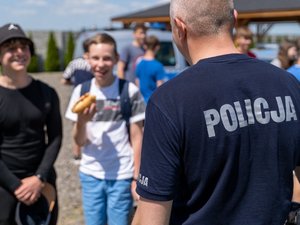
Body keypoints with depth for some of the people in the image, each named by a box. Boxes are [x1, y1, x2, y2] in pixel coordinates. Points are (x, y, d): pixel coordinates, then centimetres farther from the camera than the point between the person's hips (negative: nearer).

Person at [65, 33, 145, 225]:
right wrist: (81, 121, -21)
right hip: (90, 174, 3)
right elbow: (80, 141, -1)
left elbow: (137, 137, -3)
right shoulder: (82, 91, -1)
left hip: (122, 176, -3)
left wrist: (137, 177, -4)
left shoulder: (129, 91, -8)